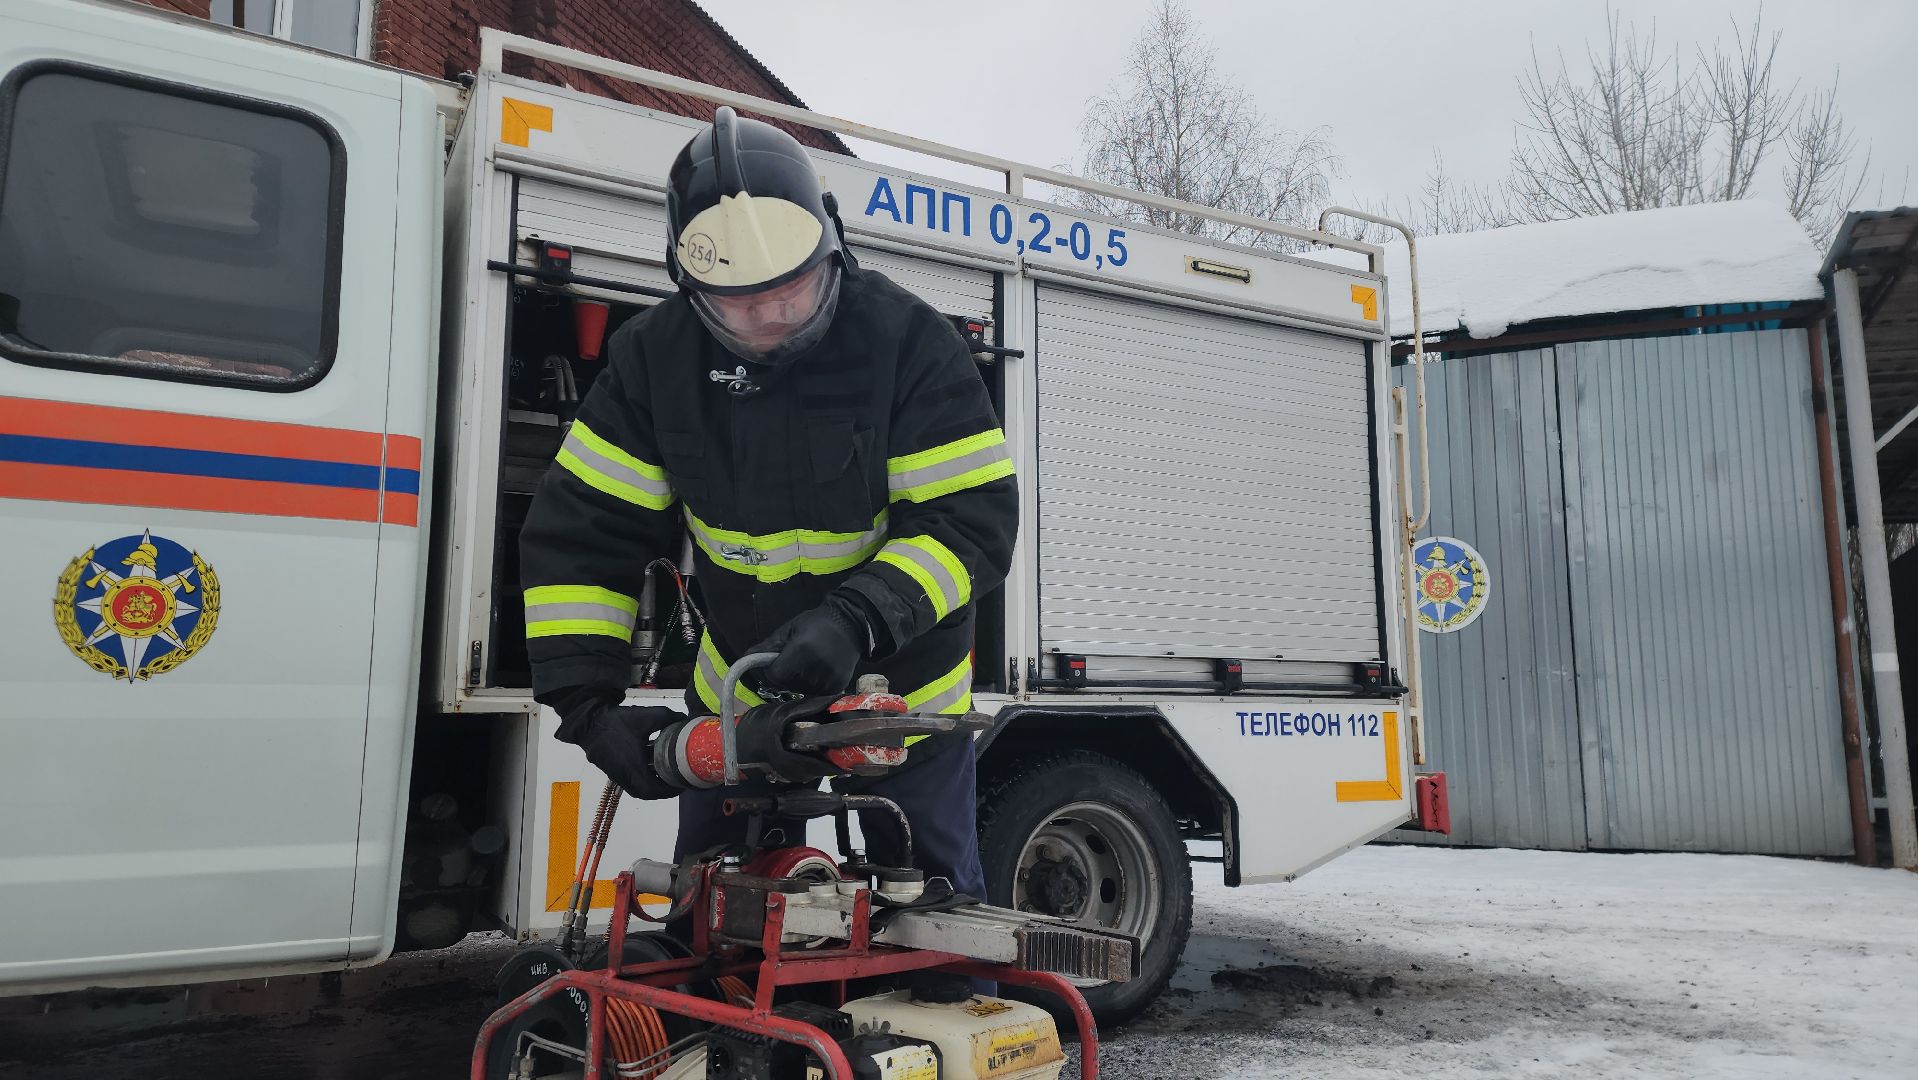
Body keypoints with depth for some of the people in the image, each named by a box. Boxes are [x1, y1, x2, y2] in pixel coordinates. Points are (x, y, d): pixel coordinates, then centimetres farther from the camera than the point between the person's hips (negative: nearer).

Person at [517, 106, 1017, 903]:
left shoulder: (909, 342, -22)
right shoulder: (655, 357, -13)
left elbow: (974, 519, -24)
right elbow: (581, 531, -11)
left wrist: (857, 620, -39)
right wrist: (585, 699, -20)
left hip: (899, 681, -3)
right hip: (738, 689, 3)